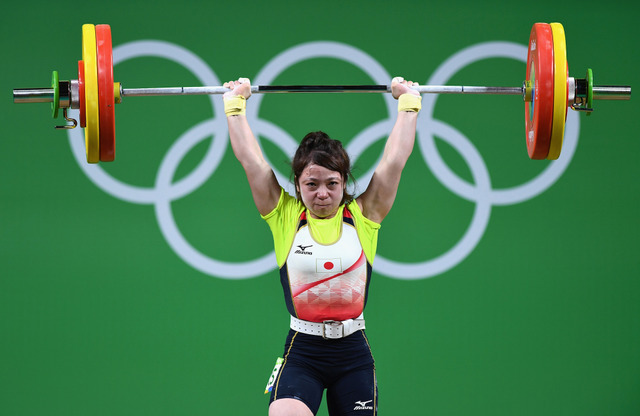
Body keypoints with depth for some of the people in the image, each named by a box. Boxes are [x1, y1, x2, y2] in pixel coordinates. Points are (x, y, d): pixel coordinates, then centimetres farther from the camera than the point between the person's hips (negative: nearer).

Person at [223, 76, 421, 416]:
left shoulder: (364, 216, 4)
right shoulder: (284, 216, 3)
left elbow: (395, 159, 7)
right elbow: (249, 158, 5)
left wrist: (408, 102, 11)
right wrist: (235, 104, 10)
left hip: (353, 353, 2)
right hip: (301, 353, -2)